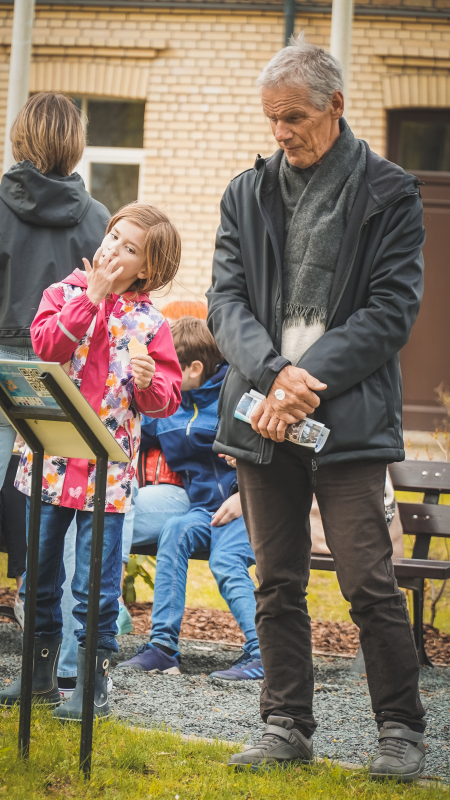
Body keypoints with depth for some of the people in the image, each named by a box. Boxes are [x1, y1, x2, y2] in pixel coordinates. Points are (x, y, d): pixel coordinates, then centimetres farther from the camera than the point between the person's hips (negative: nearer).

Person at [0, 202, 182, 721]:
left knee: (96, 587, -1)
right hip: (50, 458, 2)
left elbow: (167, 400, 3)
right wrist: (91, 298, -13)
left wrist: (150, 383, -19)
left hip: (107, 468, -2)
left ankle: (93, 683, 9)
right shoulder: (65, 293, 5)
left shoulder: (150, 322, 3)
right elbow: (45, 346, -13)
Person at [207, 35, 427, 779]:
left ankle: (402, 730, 6)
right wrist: (274, 375, -13)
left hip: (349, 417, -4)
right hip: (263, 415, 4)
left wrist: (309, 381, -14)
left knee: (369, 582, -6)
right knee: (277, 584, 9)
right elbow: (225, 300, 5)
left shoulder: (388, 193, 1)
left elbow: (392, 310, -6)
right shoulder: (247, 194, 12)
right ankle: (287, 726, 18)